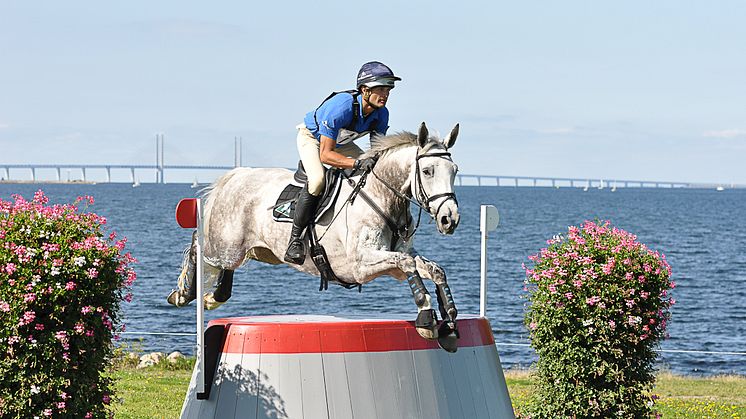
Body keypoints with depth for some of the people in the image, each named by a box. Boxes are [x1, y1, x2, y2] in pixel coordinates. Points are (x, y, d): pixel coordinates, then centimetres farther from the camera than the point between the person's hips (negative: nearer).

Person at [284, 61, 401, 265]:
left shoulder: (381, 114, -20)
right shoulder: (341, 107, -40)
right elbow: (325, 155, -39)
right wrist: (357, 163, -51)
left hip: (339, 142, 7)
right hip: (311, 137, -7)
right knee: (317, 179, -32)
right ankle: (295, 239, -26)